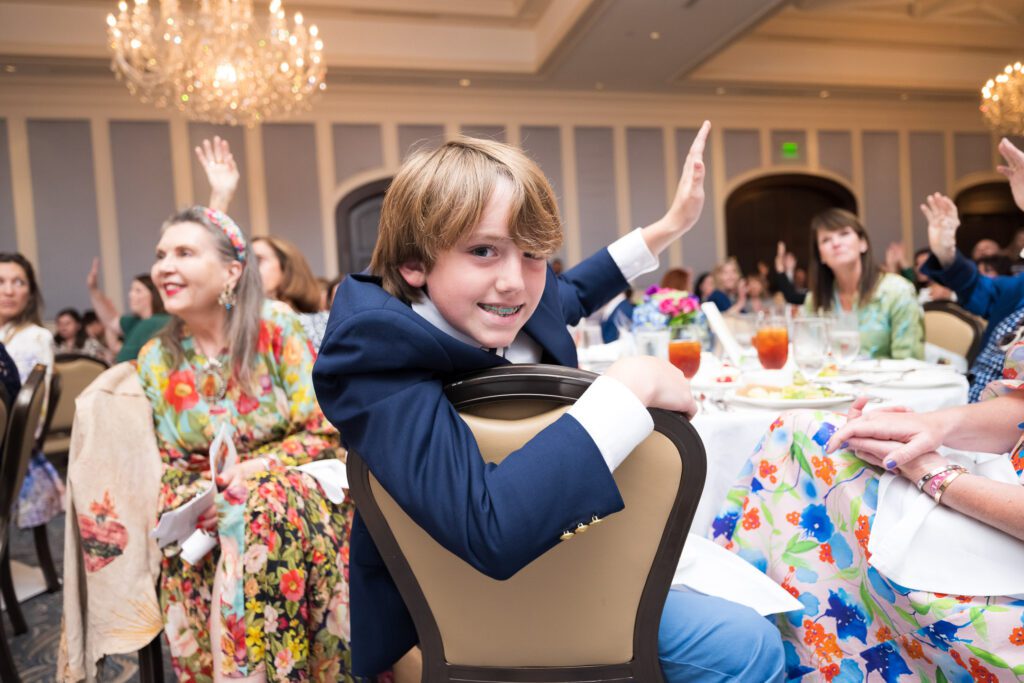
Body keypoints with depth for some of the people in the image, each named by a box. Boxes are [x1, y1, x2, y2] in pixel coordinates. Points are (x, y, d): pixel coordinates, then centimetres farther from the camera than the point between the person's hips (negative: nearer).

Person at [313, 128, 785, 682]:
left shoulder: (518, 315, -10)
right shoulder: (380, 360, -32)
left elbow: (572, 294, 16)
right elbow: (489, 531, -45)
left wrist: (669, 227, 14)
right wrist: (629, 385, -36)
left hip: (552, 571, 7)